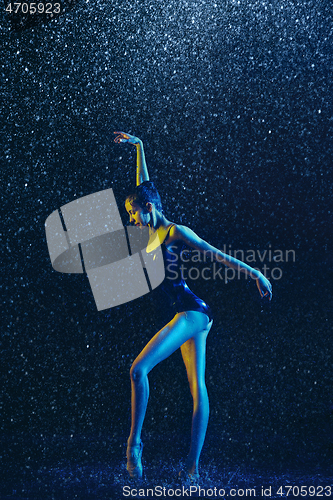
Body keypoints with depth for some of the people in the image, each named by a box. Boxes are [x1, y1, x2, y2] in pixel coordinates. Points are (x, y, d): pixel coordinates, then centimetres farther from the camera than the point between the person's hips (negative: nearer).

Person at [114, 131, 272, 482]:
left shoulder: (175, 232, -6)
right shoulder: (153, 235, 15)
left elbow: (216, 253, -10)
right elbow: (143, 187, 24)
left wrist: (253, 273, -14)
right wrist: (138, 147, 26)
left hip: (191, 312, -8)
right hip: (191, 316, 8)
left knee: (139, 369, -16)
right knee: (197, 388, 5)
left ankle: (134, 441, -6)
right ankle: (192, 467, 6)